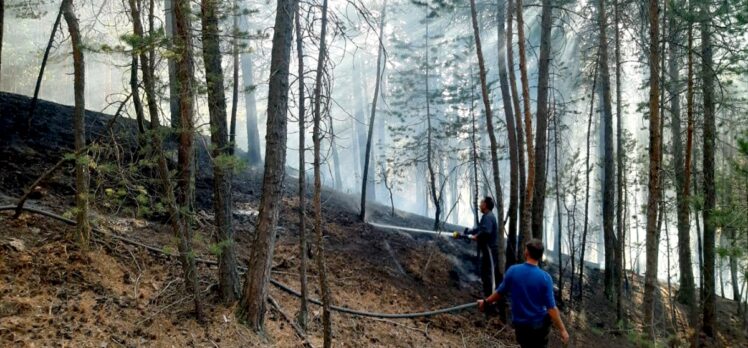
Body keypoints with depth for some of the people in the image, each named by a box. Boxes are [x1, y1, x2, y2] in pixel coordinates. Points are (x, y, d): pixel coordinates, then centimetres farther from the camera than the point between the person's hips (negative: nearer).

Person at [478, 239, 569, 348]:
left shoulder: (512, 270, -13)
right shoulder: (545, 277, -18)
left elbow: (500, 293, 1)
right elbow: (551, 308, -16)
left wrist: (486, 302, 20)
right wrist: (562, 330, -7)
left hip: (520, 325, 2)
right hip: (539, 324, -2)